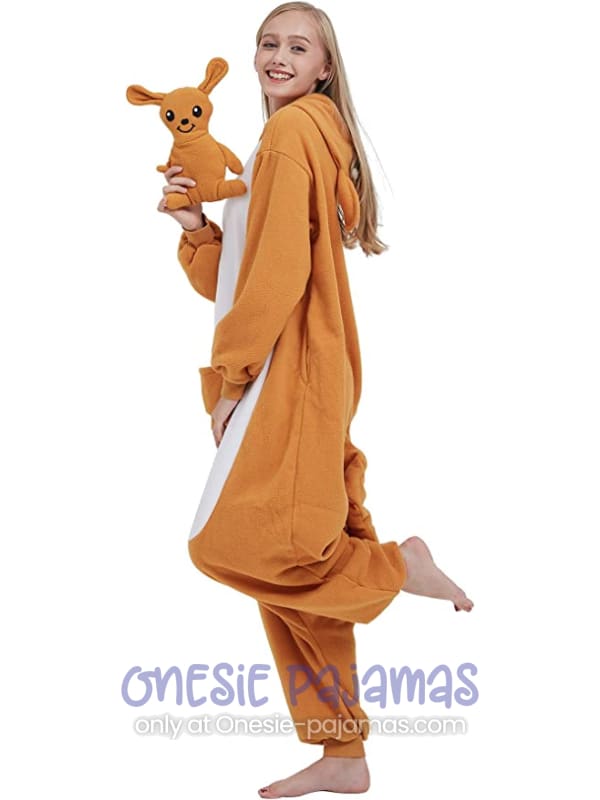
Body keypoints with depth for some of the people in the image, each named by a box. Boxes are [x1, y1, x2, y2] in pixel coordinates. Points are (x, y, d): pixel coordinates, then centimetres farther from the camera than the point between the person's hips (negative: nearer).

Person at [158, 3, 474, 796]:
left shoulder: (294, 129, -8)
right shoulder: (296, 136, 22)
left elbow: (282, 268, -17)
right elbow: (239, 275, 19)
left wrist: (230, 372, -13)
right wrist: (196, 226, 4)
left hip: (288, 371, -10)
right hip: (277, 375, 10)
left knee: (230, 541, -12)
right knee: (285, 552, 9)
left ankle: (397, 564, 0)